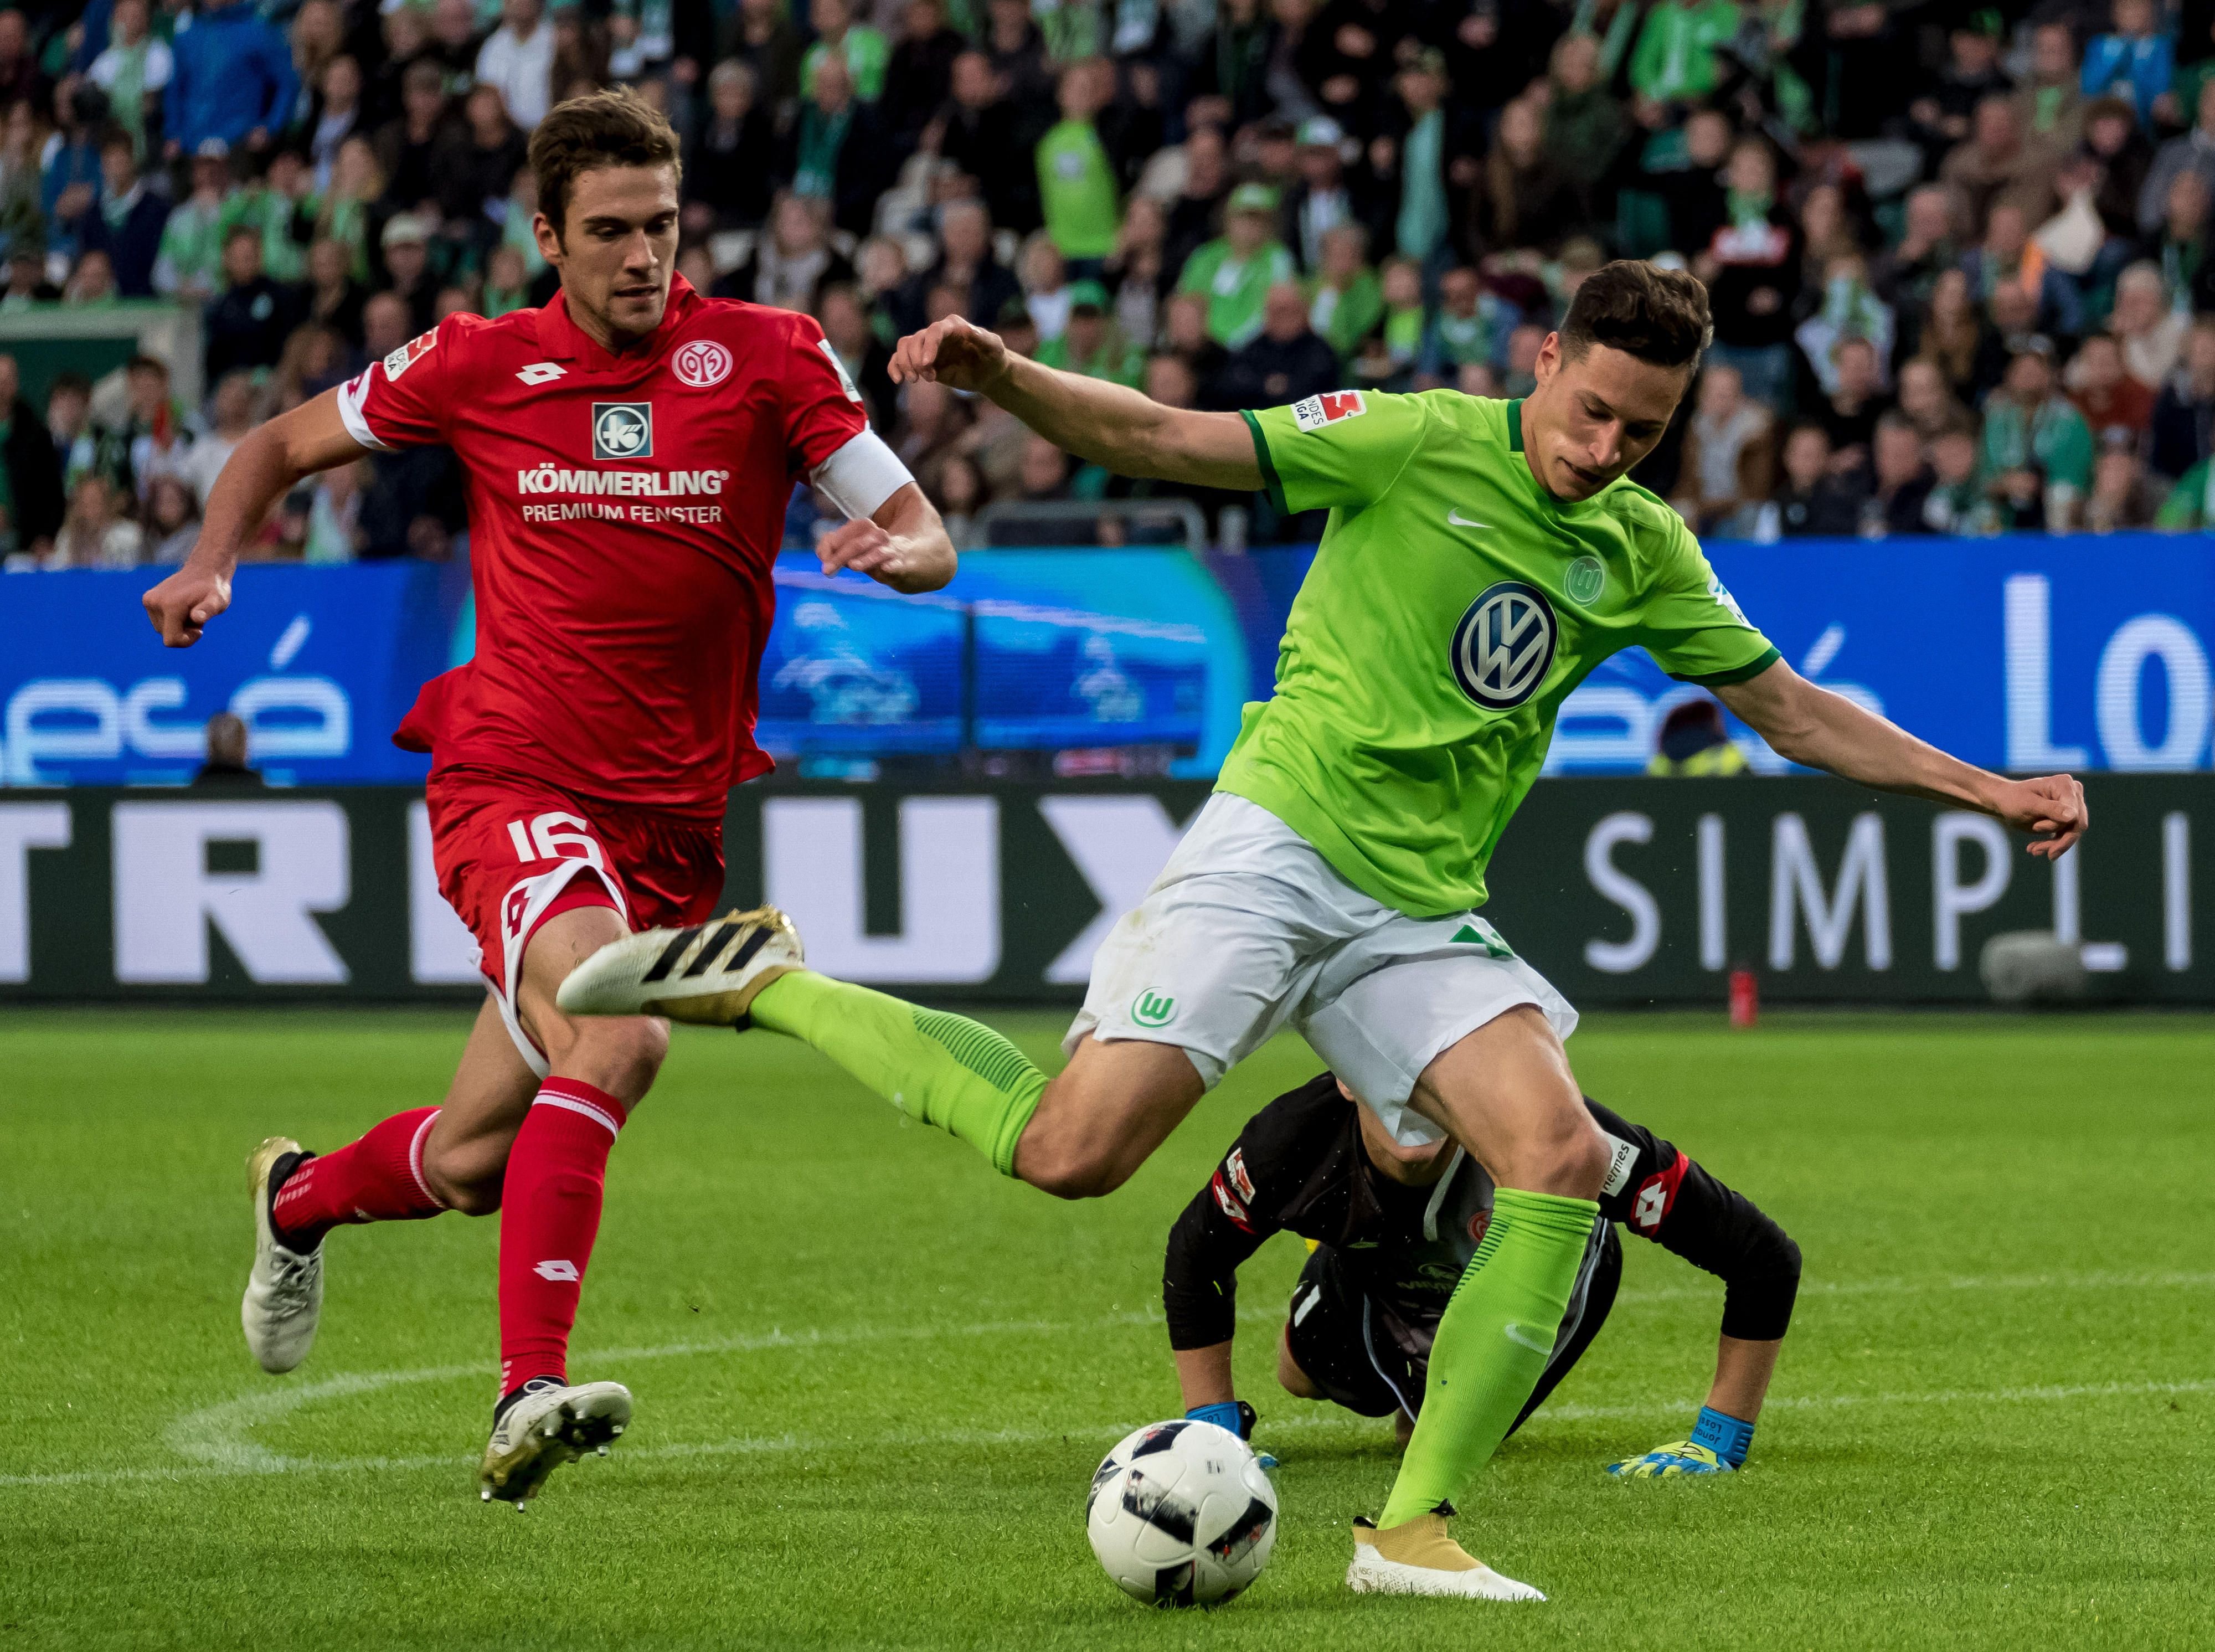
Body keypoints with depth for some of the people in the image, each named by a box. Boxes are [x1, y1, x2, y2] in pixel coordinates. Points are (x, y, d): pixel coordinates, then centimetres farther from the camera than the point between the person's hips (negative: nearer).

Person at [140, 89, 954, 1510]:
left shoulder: (769, 359, -1)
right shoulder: (477, 367, -1)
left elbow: (926, 539, -1)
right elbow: (286, 444, 15)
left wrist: (894, 550, -25)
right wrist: (215, 560, -4)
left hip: (674, 819, 3)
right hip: (513, 785, -3)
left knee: (481, 1165, 9)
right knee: (620, 1034, -32)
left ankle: (301, 1197, 43)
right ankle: (532, 1391, -34)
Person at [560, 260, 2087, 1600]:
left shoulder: (1643, 550, 12)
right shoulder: (1417, 444, -4)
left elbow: (1794, 710, 23)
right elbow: (1163, 440, -9)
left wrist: (1987, 789, 17)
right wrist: (1006, 380, -25)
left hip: (1421, 910, 5)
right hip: (1279, 840, -5)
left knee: (1561, 1158, -17)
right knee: (1073, 1151, -21)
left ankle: (1416, 1526, -9)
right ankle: (761, 987, -1)